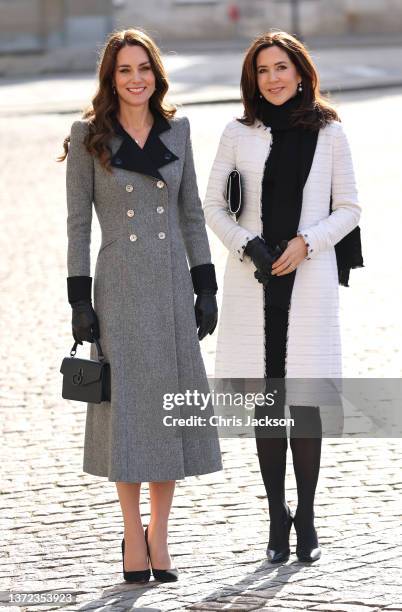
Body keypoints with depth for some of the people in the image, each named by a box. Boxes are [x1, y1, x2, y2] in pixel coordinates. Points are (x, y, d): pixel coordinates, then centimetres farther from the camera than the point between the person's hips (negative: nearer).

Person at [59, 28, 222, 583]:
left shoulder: (176, 130, 8)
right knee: (126, 407, -1)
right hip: (119, 285, -3)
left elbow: (191, 213, 11)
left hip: (173, 285, 3)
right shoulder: (88, 136, -1)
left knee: (172, 407, 4)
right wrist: (80, 298, -7)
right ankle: (134, 538, 11)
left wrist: (206, 288, 6)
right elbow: (77, 220, -2)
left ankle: (159, 536, 16)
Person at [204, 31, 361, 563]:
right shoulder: (239, 134, 6)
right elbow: (213, 206, 9)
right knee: (265, 402, 3)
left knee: (305, 401, -3)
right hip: (252, 281, 1)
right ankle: (277, 518, 11)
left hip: (309, 277, -1)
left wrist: (306, 243, -8)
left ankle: (306, 518, 8)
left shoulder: (329, 134, 4)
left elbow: (349, 209, 7)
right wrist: (247, 247, -7)